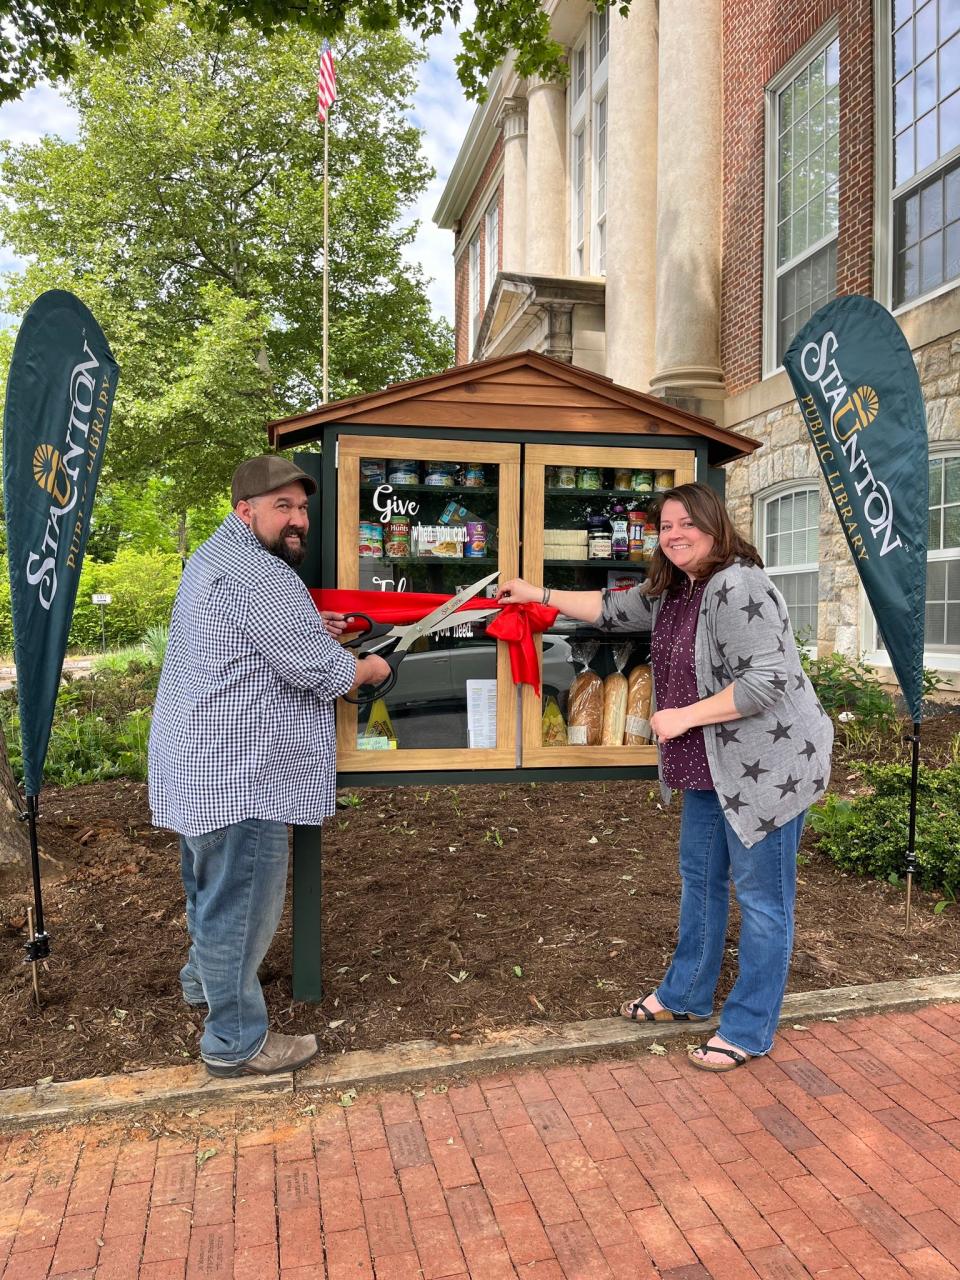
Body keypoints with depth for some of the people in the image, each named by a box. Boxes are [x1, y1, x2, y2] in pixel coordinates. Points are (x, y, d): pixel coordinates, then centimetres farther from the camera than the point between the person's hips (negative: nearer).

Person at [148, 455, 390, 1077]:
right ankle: (237, 1042, 19)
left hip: (198, 763, 11)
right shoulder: (259, 576, -22)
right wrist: (371, 667, -2)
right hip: (238, 775, -11)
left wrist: (309, 630, 12)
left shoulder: (214, 557, 13)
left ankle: (204, 978, 49)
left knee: (212, 886, 28)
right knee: (242, 902, 3)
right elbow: (324, 673, -22)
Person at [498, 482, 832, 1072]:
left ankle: (749, 1032, 20)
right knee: (701, 876, 20)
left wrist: (684, 716, -22)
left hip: (767, 766, -10)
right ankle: (685, 996, 39)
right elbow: (613, 608, 22)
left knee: (761, 896, 4)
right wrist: (539, 594, 20)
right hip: (713, 766, 10)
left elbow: (768, 680, -28)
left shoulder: (739, 588, -22)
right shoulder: (673, 592, 8)